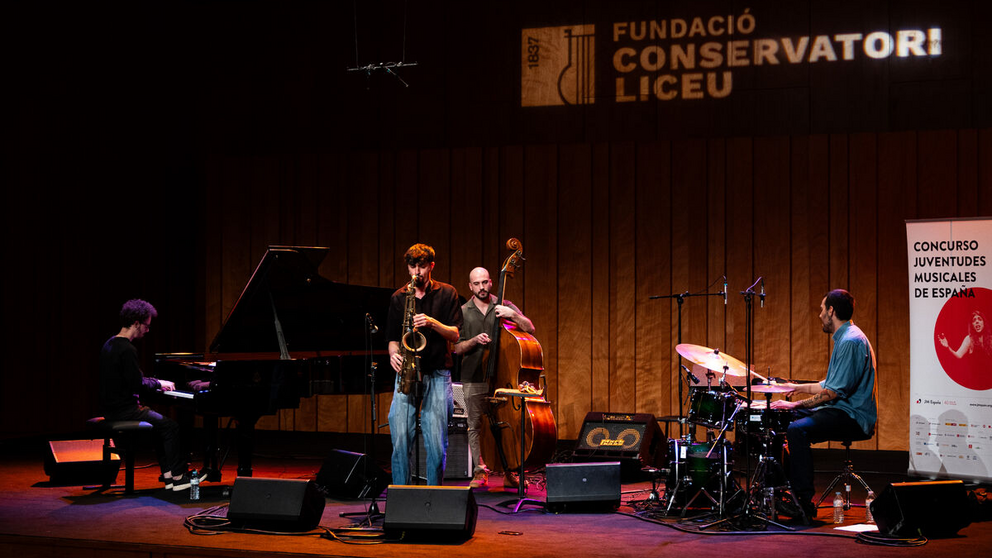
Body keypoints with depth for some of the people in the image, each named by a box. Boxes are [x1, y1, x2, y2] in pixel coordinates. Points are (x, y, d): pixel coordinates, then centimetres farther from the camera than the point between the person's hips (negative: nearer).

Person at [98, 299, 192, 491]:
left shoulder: (109, 345, 11)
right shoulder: (127, 350, -20)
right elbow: (137, 385, -22)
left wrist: (156, 383, 14)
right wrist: (158, 383, -5)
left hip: (110, 408, 10)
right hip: (124, 410, -10)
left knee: (160, 423, 21)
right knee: (170, 426, -4)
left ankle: (168, 475, 17)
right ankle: (178, 476, 0)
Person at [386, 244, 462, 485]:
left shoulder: (447, 293, 6)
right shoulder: (398, 298, 11)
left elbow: (454, 334, 0)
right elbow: (393, 338, 13)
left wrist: (432, 322, -16)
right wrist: (394, 354, -8)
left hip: (437, 375, -1)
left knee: (436, 444, -5)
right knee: (400, 440, -6)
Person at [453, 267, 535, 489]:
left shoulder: (504, 306, 8)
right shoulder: (463, 312, 9)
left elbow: (530, 329, -1)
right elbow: (457, 348, 6)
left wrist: (513, 315, -17)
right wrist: (474, 341, -12)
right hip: (474, 378, 0)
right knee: (476, 426, 0)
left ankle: (510, 473, 5)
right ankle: (480, 472, 9)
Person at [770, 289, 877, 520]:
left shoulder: (851, 341, -18)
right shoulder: (844, 338, 17)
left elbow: (835, 391, -23)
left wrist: (797, 404, -20)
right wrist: (798, 387, 22)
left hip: (853, 417, -11)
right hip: (841, 409, 11)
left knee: (797, 429, -29)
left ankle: (804, 503, -26)